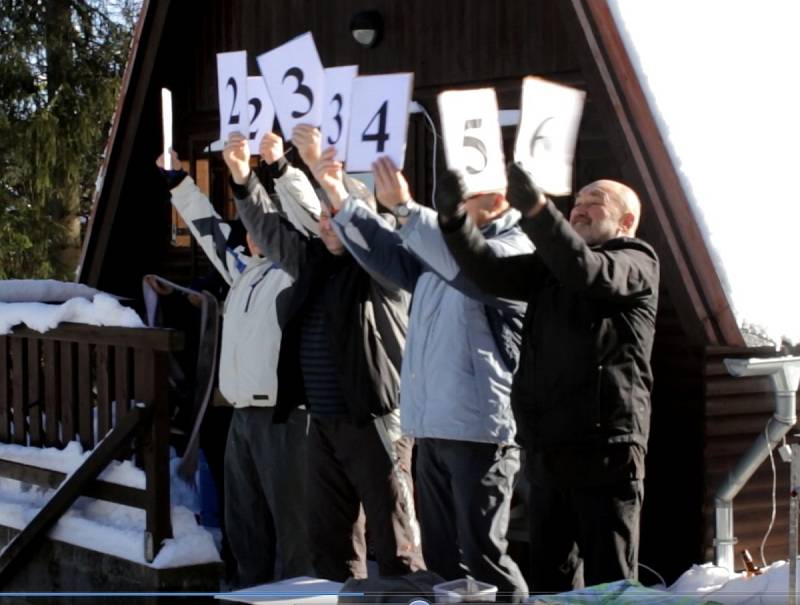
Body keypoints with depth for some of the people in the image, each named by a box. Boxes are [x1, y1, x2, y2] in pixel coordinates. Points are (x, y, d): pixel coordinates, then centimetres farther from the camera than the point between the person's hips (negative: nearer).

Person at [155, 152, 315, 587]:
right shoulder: (244, 269, 18)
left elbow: (299, 219, -20)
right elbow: (209, 229, 27)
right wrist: (176, 180, 29)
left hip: (283, 415, -9)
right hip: (243, 415, 9)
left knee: (290, 515, -6)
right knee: (244, 517, 16)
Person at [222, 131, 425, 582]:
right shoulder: (316, 259, 12)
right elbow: (271, 227, 14)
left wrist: (284, 168, -28)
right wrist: (244, 179, -5)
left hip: (374, 422, -7)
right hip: (324, 423, 7)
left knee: (394, 540, -3)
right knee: (331, 536, 14)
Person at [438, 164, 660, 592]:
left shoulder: (637, 262, 1)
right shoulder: (550, 268, 21)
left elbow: (587, 272, -20)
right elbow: (491, 274, 7)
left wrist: (536, 208, -31)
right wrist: (454, 218, -8)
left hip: (604, 449, -7)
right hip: (547, 450, 7)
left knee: (608, 582, -4)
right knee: (549, 578, 12)